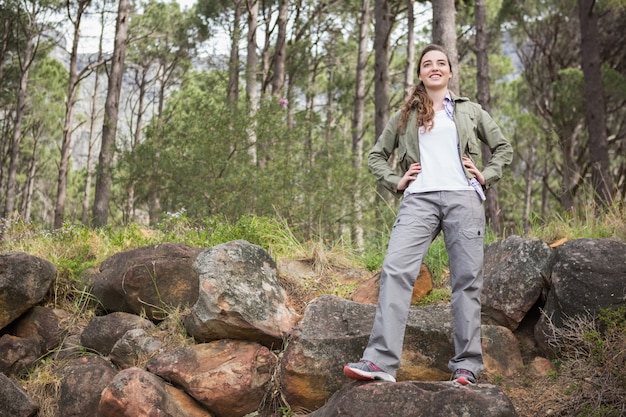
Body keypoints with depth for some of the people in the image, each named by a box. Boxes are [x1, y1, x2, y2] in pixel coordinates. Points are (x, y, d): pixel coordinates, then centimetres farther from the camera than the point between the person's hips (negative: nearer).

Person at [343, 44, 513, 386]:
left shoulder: (470, 111, 20)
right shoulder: (405, 116, 21)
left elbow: (503, 148, 24)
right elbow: (376, 156, 24)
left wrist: (486, 176, 9)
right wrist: (396, 182, 9)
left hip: (463, 197, 0)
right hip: (419, 199, 0)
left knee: (467, 279, -3)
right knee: (395, 269, -18)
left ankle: (466, 364, 3)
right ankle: (381, 361, -23)